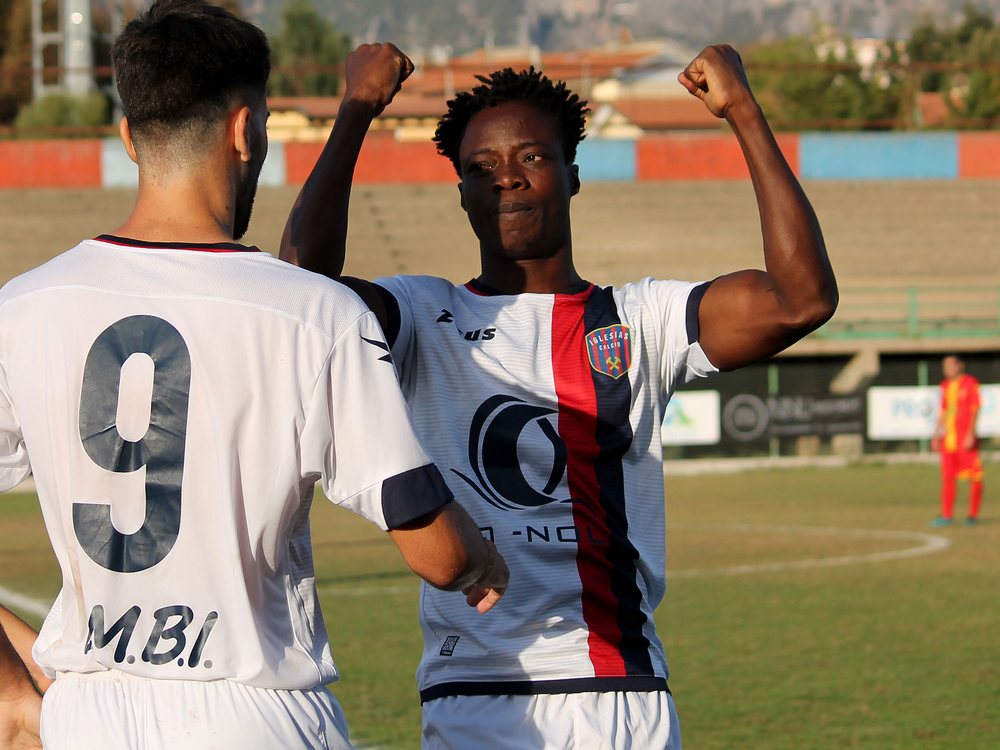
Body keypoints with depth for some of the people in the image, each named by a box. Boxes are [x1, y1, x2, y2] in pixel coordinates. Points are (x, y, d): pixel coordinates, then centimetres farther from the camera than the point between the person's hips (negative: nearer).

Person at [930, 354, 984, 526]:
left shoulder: (970, 383, -6)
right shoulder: (945, 386, 14)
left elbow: (975, 409, -10)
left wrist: (970, 434, -18)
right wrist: (937, 434, 16)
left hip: (966, 436, -7)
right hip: (948, 438, 7)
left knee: (974, 475, -3)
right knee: (947, 476, 5)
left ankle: (973, 515, 4)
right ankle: (947, 515, 9)